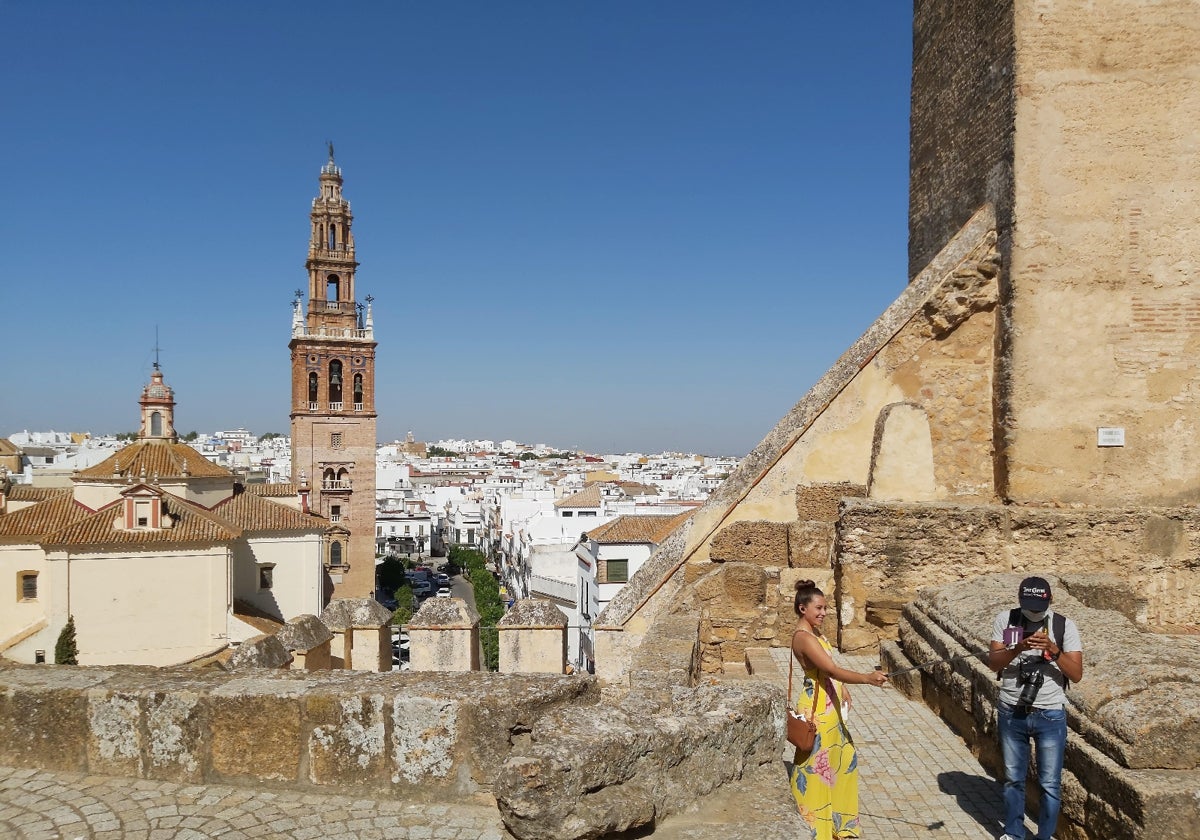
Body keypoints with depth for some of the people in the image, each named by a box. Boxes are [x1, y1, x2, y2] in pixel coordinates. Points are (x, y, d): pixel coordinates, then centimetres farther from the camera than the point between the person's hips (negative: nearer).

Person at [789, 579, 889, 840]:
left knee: (843, 756, 20)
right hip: (816, 707, -10)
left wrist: (843, 689, 14)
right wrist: (867, 678, -39)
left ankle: (836, 816, 36)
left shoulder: (815, 631, 8)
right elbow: (833, 670, -32)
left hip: (830, 705, 10)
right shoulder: (803, 637, -25)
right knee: (815, 762, 2)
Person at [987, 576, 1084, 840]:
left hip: (1050, 715, -1)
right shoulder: (1005, 620, -4)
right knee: (1013, 779, 16)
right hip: (1011, 713, 1)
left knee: (1050, 784, 7)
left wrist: (1053, 650, -27)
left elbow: (1076, 674, -11)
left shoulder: (1064, 625, -7)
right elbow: (993, 662, -9)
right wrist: (1018, 648, -26)